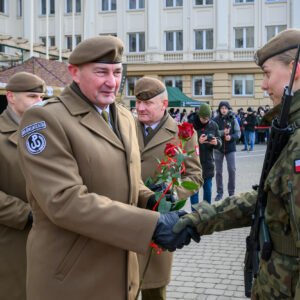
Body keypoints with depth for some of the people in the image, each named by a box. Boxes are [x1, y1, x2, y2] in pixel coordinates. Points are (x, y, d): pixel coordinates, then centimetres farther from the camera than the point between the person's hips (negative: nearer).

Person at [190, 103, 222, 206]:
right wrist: (198, 141, -27)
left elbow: (220, 142, 4)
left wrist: (216, 142, -19)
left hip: (208, 162, 3)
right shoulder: (192, 124, -8)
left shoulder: (213, 125, 2)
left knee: (208, 189, 13)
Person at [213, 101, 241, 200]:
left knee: (232, 170, -2)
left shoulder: (233, 119, -2)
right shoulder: (215, 120, -4)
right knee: (218, 171, 7)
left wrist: (231, 137, -20)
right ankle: (219, 192, 19)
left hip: (230, 148, 0)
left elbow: (238, 133, -2)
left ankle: (231, 192, 13)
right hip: (218, 148, 0)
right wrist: (222, 132, -23)